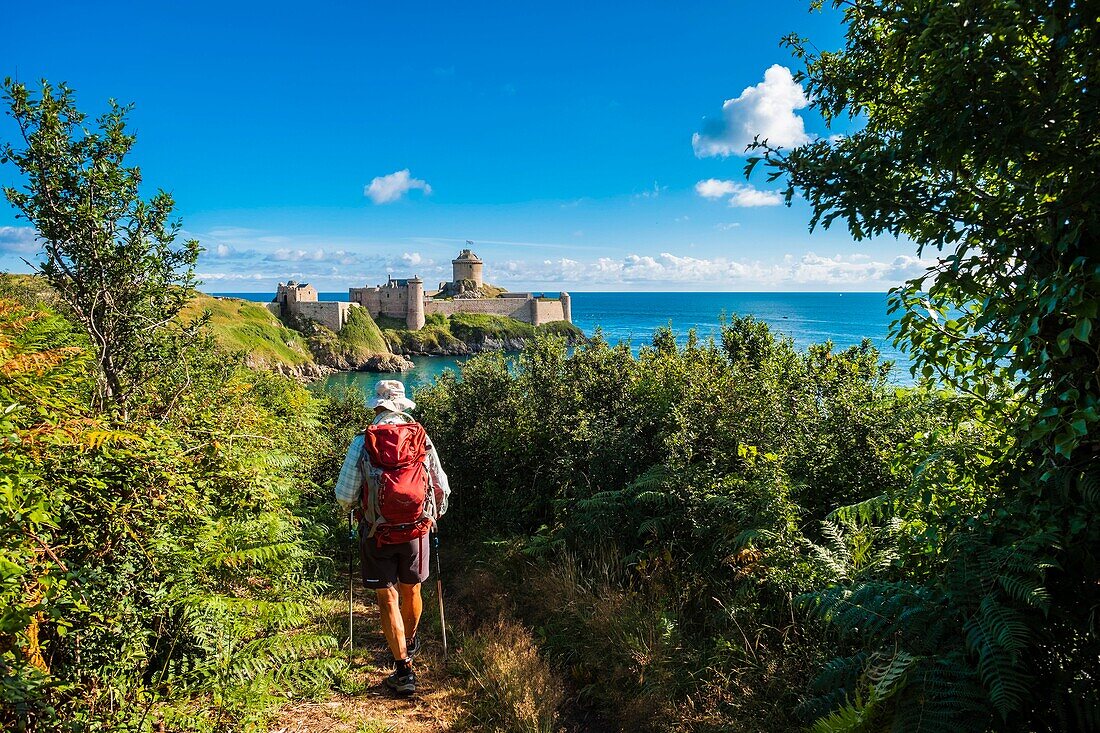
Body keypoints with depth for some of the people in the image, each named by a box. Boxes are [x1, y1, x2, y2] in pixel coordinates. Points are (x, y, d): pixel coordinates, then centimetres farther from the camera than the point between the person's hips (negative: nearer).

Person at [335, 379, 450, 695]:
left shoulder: (362, 442, -10)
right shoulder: (421, 439, -3)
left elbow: (344, 494, -9)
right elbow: (442, 487, 3)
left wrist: (351, 507, 15)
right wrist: (434, 515, 22)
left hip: (377, 533, -2)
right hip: (415, 531, 3)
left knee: (387, 599, 8)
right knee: (411, 591, 22)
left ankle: (404, 669, 8)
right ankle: (409, 643, 46)